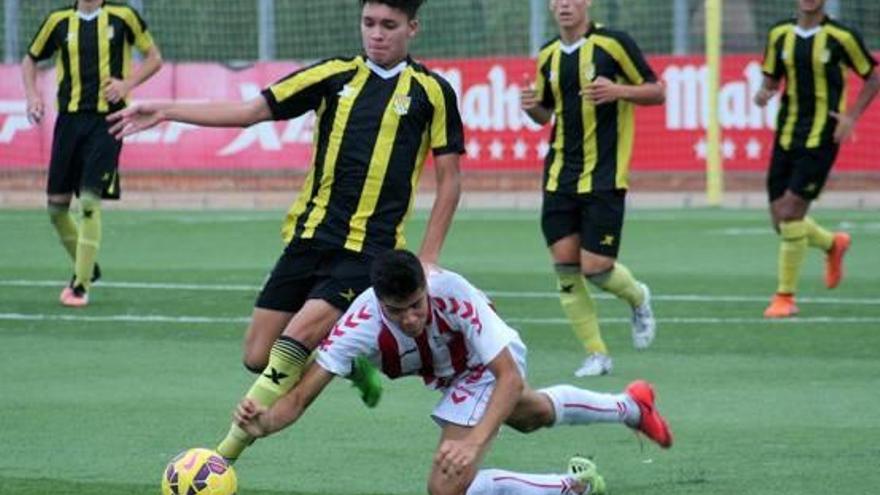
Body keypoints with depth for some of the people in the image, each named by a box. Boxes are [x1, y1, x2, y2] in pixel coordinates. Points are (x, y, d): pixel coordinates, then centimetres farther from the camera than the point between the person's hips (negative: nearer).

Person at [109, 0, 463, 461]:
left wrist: (427, 260, -2)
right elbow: (252, 110, 7)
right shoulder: (336, 76, 8)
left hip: (369, 249, -4)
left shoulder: (431, 92, 0)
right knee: (258, 357, 2)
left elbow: (449, 178, 4)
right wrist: (165, 111, -1)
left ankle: (225, 454, -13)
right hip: (310, 235, 5)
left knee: (293, 345, -21)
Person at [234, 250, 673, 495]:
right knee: (532, 415, 35)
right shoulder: (361, 324, -36)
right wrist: (262, 423, -58)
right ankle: (630, 405, 67)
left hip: (494, 365, -5)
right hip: (452, 373, 5)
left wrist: (474, 442, -53)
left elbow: (510, 376, -40)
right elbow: (301, 396, -37)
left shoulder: (452, 293, -43)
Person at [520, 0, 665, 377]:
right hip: (560, 175, 5)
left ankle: (637, 297, 27)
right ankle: (596, 353, 7)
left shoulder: (614, 44, -7)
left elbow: (656, 92, -2)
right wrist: (532, 106, -2)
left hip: (605, 176, -5)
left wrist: (619, 91, -21)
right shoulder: (548, 56, 10)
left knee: (596, 267, -8)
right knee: (565, 264, -3)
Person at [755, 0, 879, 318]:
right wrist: (764, 93, -8)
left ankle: (785, 297, -2)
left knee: (791, 211, -14)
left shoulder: (840, 38, -7)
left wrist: (851, 117, -8)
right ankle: (833, 244, 36)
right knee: (780, 219, 5)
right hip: (786, 135, 5)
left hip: (820, 137, -5)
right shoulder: (780, 35, 5)